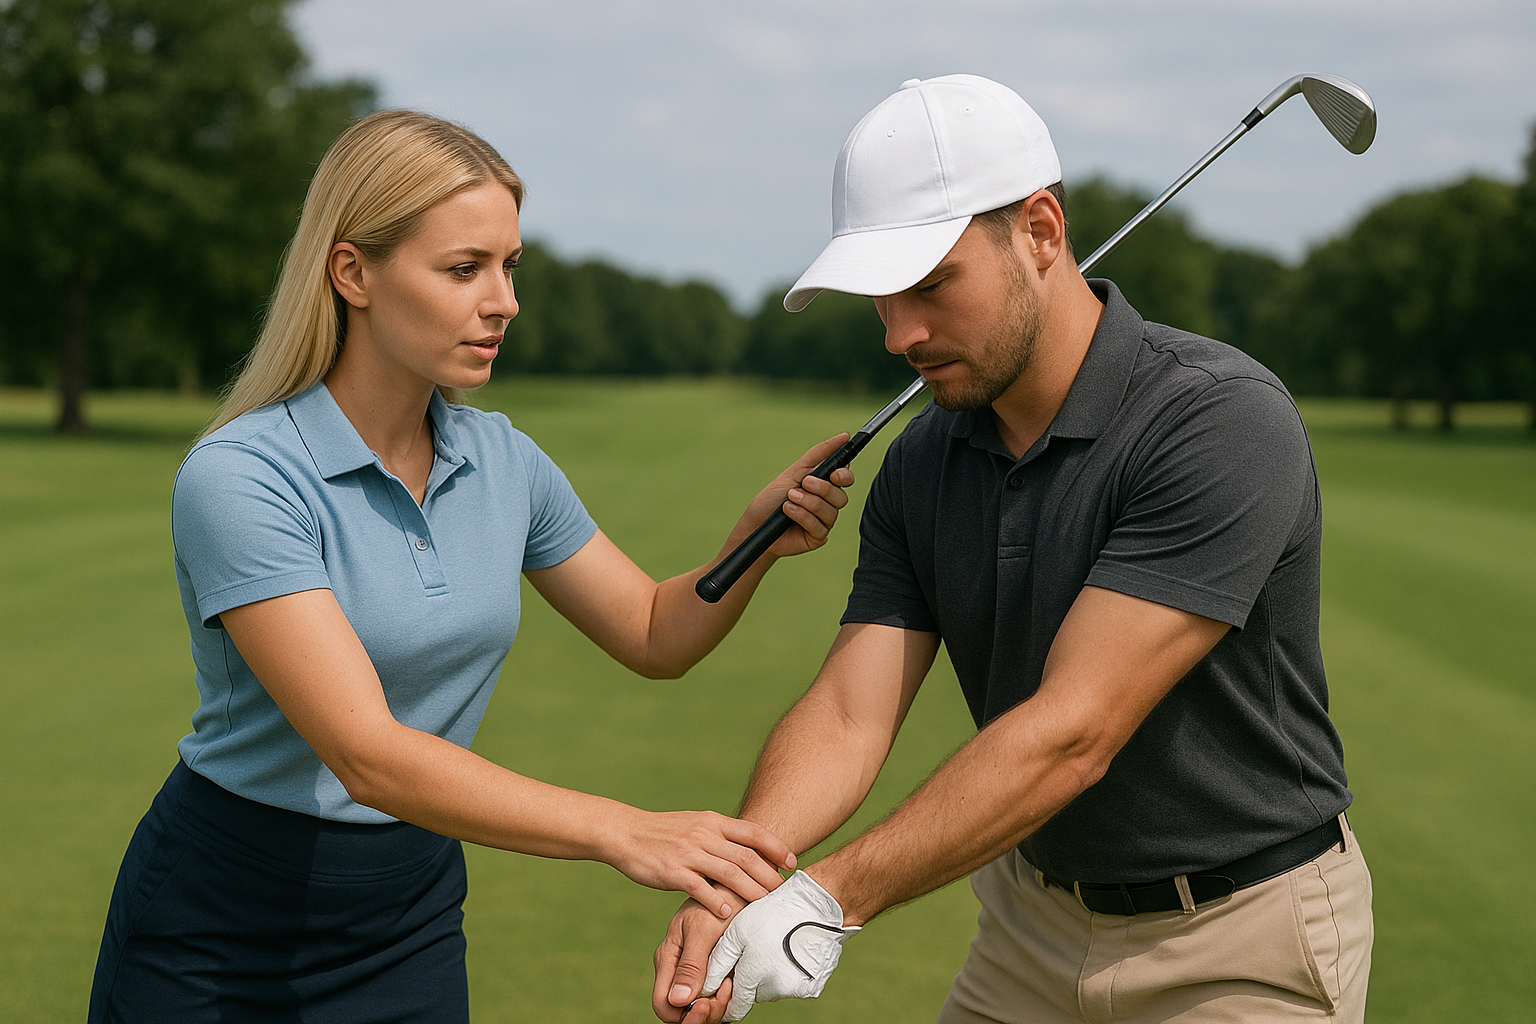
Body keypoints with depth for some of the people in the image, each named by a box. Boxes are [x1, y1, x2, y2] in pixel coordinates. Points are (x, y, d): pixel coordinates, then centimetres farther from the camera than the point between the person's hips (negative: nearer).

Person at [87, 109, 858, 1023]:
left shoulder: (503, 461, -2)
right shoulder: (237, 478, -22)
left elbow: (656, 638, 9)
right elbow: (367, 754, -31)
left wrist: (758, 541, -11)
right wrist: (617, 829, -41)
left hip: (412, 925, 5)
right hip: (217, 937, -5)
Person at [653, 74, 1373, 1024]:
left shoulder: (1224, 422, -25)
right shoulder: (921, 465, -4)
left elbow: (1073, 732, -29)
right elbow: (848, 714, -10)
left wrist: (831, 897, -31)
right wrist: (732, 885, -28)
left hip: (1240, 943, -5)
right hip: (1036, 914, 6)